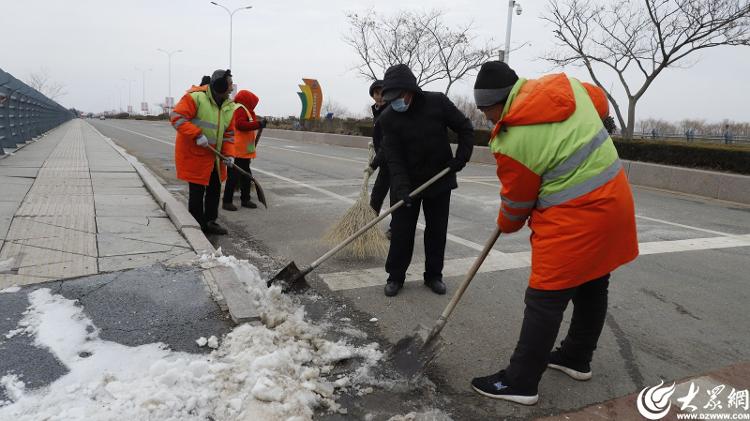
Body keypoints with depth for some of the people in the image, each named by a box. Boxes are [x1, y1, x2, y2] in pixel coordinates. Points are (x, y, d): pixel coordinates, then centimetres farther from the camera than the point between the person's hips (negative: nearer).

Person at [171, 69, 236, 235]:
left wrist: (228, 154, -6)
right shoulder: (195, 97, -17)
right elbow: (177, 117, -20)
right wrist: (197, 135, -27)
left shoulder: (229, 106, 4)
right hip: (193, 153, -7)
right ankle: (197, 226, 12)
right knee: (197, 191, -1)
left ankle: (210, 222, 28)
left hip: (214, 156, 7)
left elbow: (229, 133, 7)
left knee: (215, 189, 14)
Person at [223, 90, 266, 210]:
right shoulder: (240, 109, -11)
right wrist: (258, 124, -26)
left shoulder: (245, 110, 19)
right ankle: (227, 201, 0)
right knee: (234, 176, -6)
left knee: (246, 175, 15)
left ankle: (245, 199, 24)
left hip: (245, 151, 10)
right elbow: (240, 124, -26)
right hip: (238, 151, -10)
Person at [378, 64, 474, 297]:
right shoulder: (388, 118, -13)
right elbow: (393, 156, -17)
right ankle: (395, 276, 18)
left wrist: (461, 158, -11)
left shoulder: (438, 103, -13)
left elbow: (465, 128, -1)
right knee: (401, 230, 2)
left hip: (440, 180, 1)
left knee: (437, 230, 9)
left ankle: (433, 275, 24)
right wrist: (401, 186, -28)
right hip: (406, 183, 0)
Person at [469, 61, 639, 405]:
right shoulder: (565, 85, 0)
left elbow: (516, 202, -6)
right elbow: (600, 102, 21)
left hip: (575, 220, -9)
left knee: (545, 299, -2)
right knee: (592, 287, 19)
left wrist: (507, 225, 14)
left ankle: (520, 382, 7)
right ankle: (577, 359, 37)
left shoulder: (513, 142, -21)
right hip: (613, 199, 9)